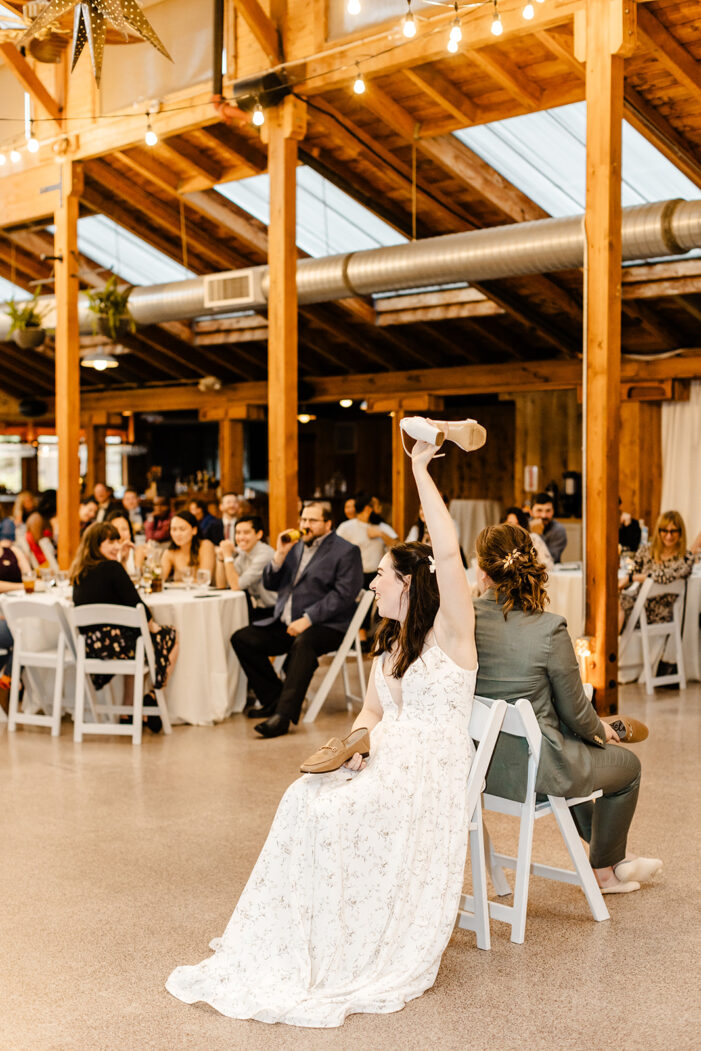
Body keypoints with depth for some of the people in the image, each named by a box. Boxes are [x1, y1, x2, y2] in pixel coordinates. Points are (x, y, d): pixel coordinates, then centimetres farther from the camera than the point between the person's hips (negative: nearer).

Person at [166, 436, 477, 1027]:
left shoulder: (449, 631, -5)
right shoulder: (389, 645, 21)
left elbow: (448, 550, -21)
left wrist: (421, 471, -17)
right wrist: (357, 739, -2)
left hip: (433, 768, -7)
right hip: (385, 759, 7)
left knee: (336, 813, -28)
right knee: (306, 799, -19)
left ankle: (350, 955, -14)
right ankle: (296, 948, -16)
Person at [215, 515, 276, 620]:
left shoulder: (265, 554, -19)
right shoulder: (239, 551, 3)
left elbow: (236, 586, -21)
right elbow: (222, 586, 4)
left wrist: (228, 555, -18)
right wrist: (221, 558, -6)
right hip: (255, 608, 7)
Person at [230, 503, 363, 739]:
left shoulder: (346, 551, -2)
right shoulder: (295, 547, 19)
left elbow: (343, 595, -14)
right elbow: (270, 584, 17)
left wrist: (308, 619, -23)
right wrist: (280, 555, -1)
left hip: (325, 626, -7)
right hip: (285, 625, 7)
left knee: (303, 642, -38)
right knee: (241, 638, -9)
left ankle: (284, 714, -40)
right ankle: (274, 700, -2)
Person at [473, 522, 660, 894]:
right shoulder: (549, 629, -24)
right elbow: (575, 712, -13)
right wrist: (601, 731, 11)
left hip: (479, 762, 6)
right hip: (533, 769, -6)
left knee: (580, 750, 36)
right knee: (627, 764, 24)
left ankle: (613, 854, 50)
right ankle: (604, 871, 40)